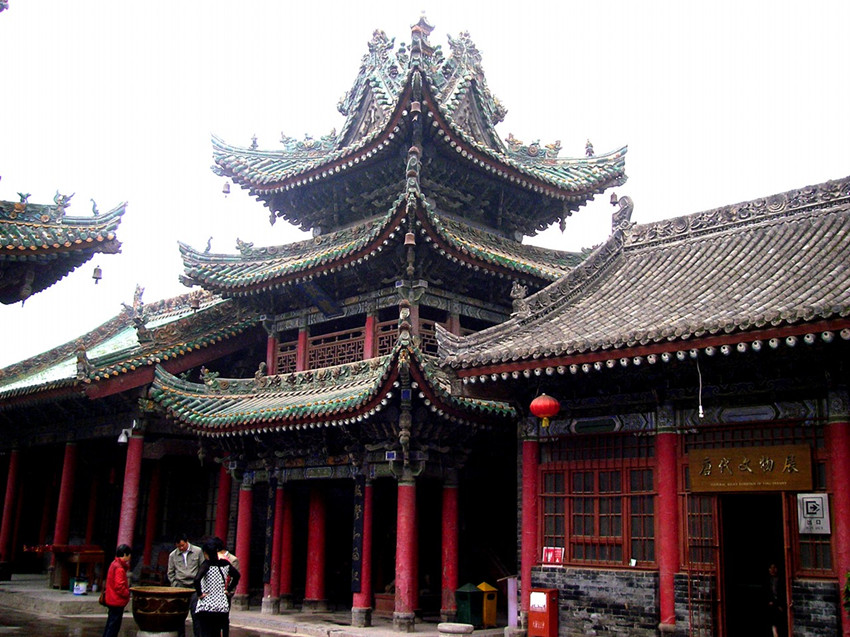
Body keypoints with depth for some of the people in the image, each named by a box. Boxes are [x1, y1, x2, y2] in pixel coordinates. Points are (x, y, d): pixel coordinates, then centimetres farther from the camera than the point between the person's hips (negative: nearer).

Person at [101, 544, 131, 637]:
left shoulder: (114, 564, 10)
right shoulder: (119, 568, -20)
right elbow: (119, 586, -25)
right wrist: (127, 594, -13)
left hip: (111, 600, 10)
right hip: (117, 601, -10)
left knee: (111, 624, 18)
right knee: (114, 625, -3)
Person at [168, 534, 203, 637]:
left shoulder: (197, 551, 3)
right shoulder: (173, 555, 7)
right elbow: (170, 573, 13)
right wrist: (175, 585, 2)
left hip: (194, 586, -2)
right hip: (179, 587, 2)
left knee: (195, 613, -5)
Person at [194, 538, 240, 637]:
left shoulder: (207, 564, -11)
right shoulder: (225, 563, 4)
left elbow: (197, 579, -26)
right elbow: (237, 575, 16)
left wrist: (199, 594, -15)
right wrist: (228, 590, 16)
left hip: (206, 606, -5)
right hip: (222, 605, 5)